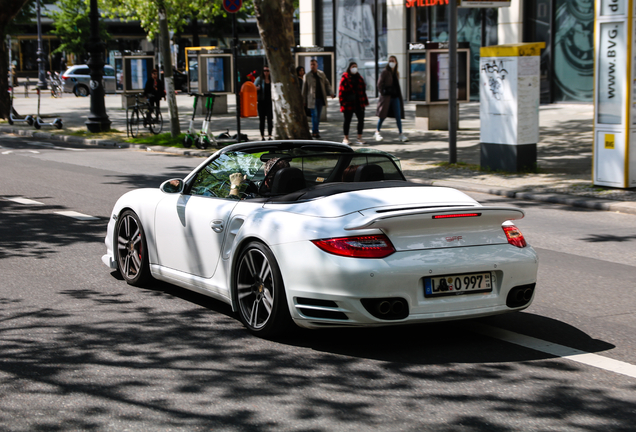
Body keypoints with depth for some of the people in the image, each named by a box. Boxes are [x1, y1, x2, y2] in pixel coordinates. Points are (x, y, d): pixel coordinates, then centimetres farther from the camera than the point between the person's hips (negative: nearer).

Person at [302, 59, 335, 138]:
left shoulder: (322, 74, 10)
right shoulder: (307, 76, 2)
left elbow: (327, 84, 13)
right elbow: (304, 89, 4)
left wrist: (330, 93, -5)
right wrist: (304, 101, 3)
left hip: (320, 98, 4)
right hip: (312, 99, -4)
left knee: (318, 115, 8)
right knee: (314, 115, -10)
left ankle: (315, 131, 17)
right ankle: (315, 132, -8)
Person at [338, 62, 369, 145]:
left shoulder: (359, 78, 13)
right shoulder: (345, 78, -4)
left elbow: (363, 90, 16)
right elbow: (341, 90, -7)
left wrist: (364, 101, 10)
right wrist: (343, 102, -14)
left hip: (359, 103, 5)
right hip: (349, 103, -5)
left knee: (361, 120, 2)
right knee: (347, 120, 3)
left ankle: (359, 138, 10)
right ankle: (346, 138, 12)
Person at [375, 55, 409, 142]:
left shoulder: (396, 73, 12)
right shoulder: (385, 72, -5)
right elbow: (379, 84, -6)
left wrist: (399, 95, 13)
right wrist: (382, 93, -11)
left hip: (395, 96, 5)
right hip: (387, 96, -5)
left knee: (398, 116, -1)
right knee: (383, 115, 2)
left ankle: (401, 134, 0)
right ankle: (377, 132, 17)